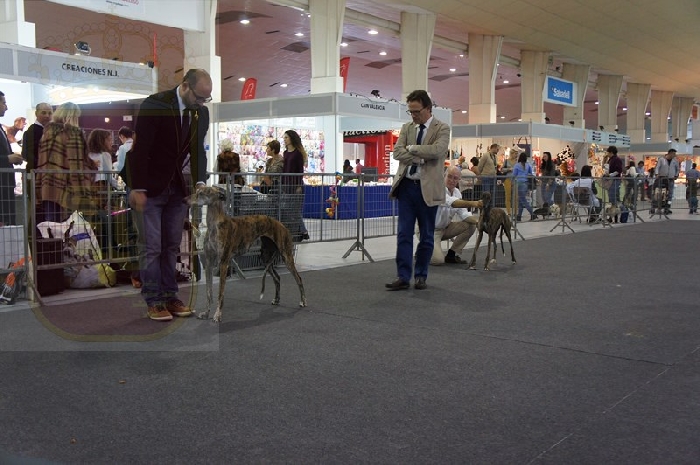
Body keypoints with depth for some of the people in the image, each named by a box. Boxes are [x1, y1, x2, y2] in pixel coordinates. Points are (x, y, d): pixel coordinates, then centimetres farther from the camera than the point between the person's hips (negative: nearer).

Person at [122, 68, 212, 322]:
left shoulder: (201, 112, 1)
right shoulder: (155, 105, -17)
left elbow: (198, 150, 4)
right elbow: (140, 148, -18)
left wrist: (199, 182, -11)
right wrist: (137, 189, -20)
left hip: (176, 187, 6)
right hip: (149, 186, -6)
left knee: (172, 245, 9)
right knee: (151, 246, -2)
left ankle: (169, 297, 17)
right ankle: (153, 301, 7)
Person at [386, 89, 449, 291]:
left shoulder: (442, 128, -2)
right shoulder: (406, 127, 11)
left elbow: (437, 150, -20)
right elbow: (397, 152, -2)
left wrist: (411, 148, -11)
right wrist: (419, 158, -14)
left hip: (427, 188, -3)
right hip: (406, 185, 4)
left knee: (426, 235, 7)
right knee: (403, 234, 1)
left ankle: (420, 276, 19)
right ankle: (403, 276, 5)